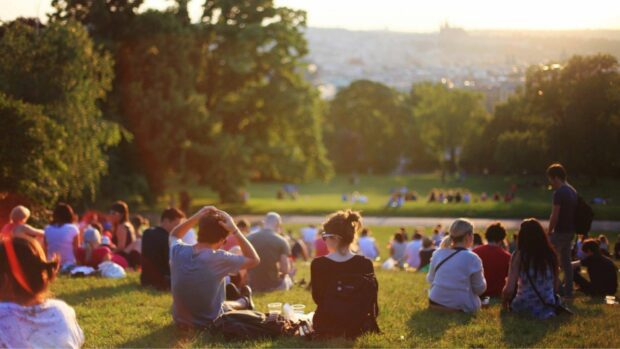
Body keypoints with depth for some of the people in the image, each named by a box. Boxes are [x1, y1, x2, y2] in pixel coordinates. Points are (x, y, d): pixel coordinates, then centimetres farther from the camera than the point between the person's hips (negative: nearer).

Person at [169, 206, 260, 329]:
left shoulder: (178, 251, -15)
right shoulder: (219, 258, -28)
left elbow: (174, 235, 11)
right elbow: (254, 260, -13)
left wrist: (196, 217, -4)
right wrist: (234, 230, -16)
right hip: (210, 323, -4)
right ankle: (244, 302, 59)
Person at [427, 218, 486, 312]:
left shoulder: (437, 254, 0)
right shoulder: (472, 258, -13)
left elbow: (430, 279, 10)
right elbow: (480, 289, -4)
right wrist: (481, 276, 16)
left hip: (436, 303, 5)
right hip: (461, 306, -5)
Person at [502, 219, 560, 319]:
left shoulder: (518, 255, -12)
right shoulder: (551, 254, -3)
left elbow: (509, 289, -14)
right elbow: (556, 285, 5)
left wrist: (504, 300, 7)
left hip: (524, 306, -2)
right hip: (548, 306, 2)